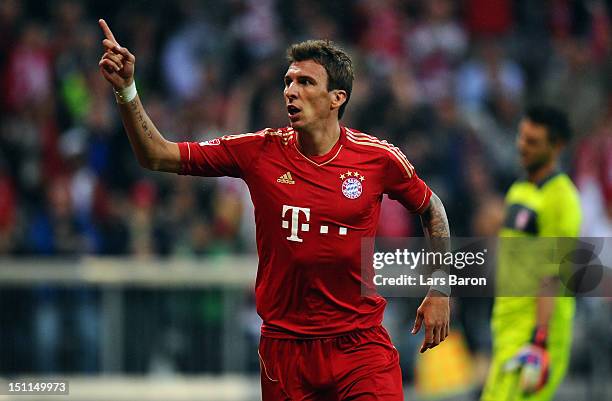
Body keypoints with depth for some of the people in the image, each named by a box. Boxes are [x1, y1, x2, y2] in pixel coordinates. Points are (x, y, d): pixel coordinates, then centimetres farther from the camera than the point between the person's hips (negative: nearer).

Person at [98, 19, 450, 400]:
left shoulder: (379, 157, -4)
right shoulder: (260, 152, -3)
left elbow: (431, 208, 14)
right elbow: (157, 156, -3)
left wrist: (440, 291, 10)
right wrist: (126, 90, -15)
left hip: (360, 344, -1)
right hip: (284, 346, 1)